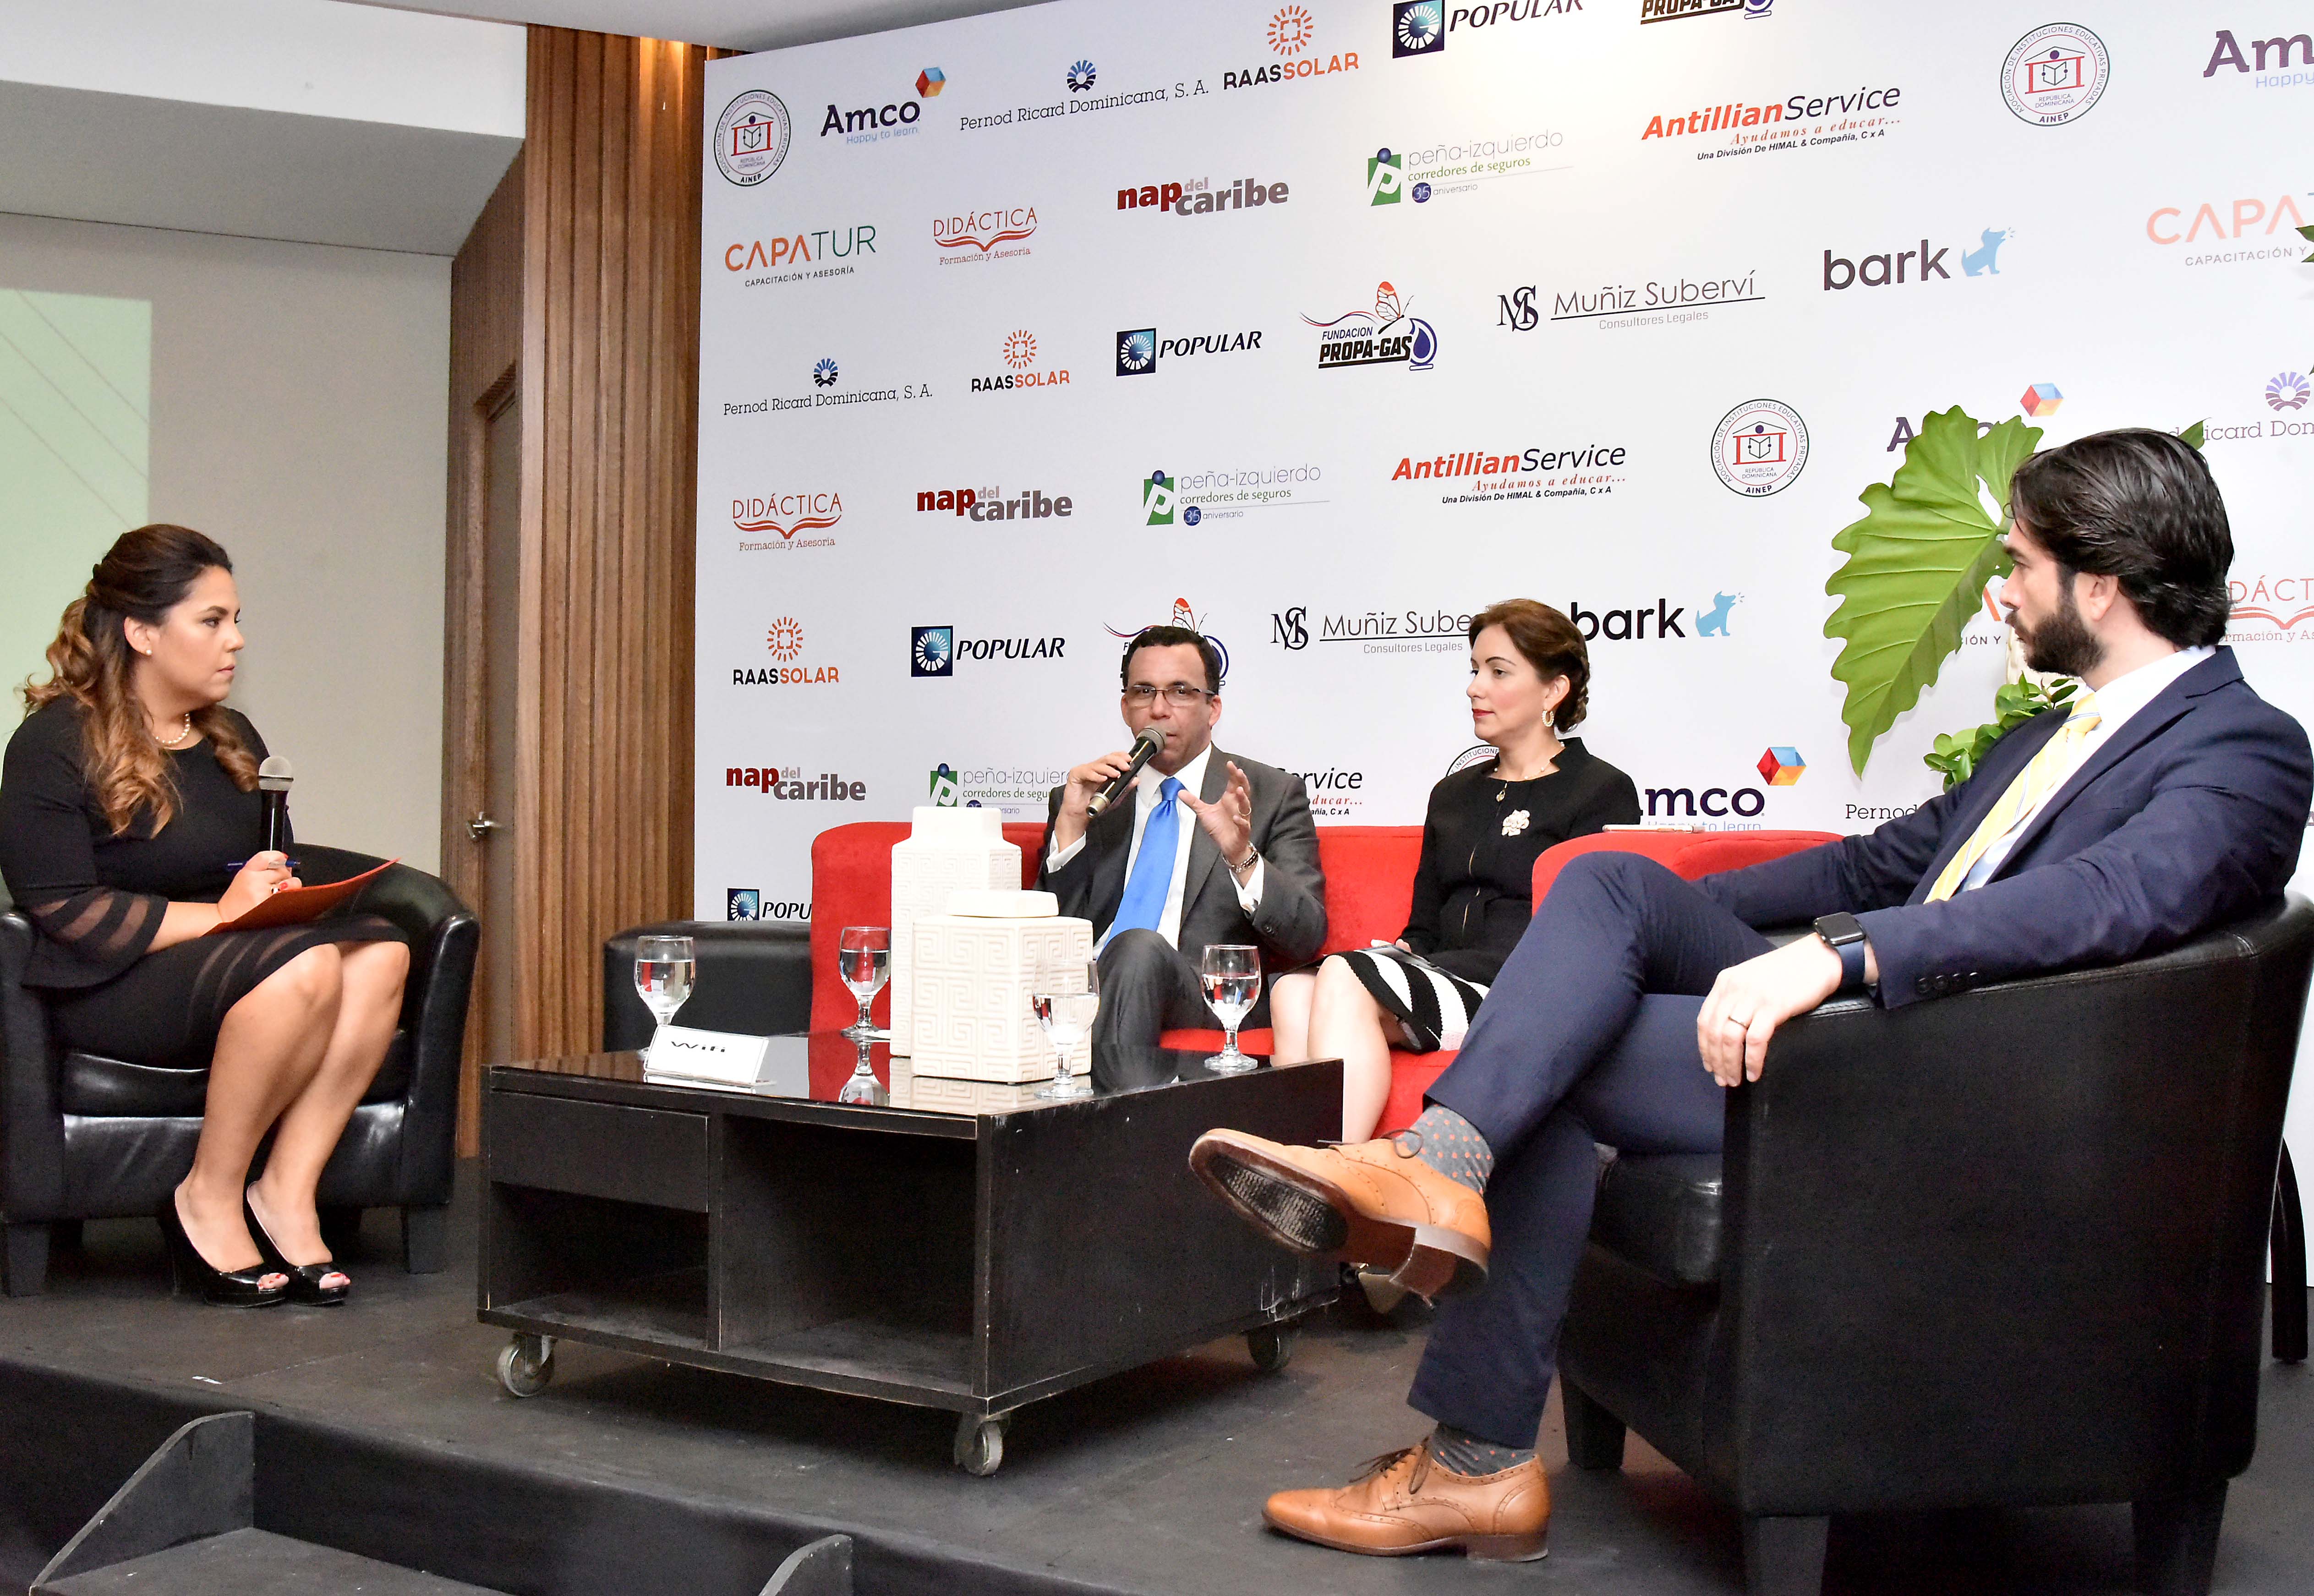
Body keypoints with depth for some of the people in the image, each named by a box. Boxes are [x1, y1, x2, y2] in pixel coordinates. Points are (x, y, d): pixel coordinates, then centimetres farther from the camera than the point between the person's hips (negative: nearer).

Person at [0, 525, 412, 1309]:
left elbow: (270, 873, 29)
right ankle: (209, 1199, -21)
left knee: (379, 951, -25)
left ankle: (287, 1187, -25)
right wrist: (218, 915, -18)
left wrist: (281, 889, 4)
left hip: (229, 966, 7)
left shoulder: (234, 740, 19)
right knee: (304, 965, -35)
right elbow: (65, 913, -12)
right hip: (106, 994, -7)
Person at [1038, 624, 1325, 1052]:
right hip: (1085, 987, 1)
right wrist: (1070, 825, -2)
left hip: (1208, 1002, -1)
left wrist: (1242, 857, -17)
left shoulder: (1273, 795, 11)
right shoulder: (1083, 796, 19)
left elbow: (1306, 939, 0)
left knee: (1140, 947, -34)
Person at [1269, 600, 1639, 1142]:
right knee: (1293, 991, -24)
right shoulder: (1454, 794, 28)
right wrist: (1397, 953, -1)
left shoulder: (1603, 792, 6)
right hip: (1440, 980, 6)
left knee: (1344, 977, -31)